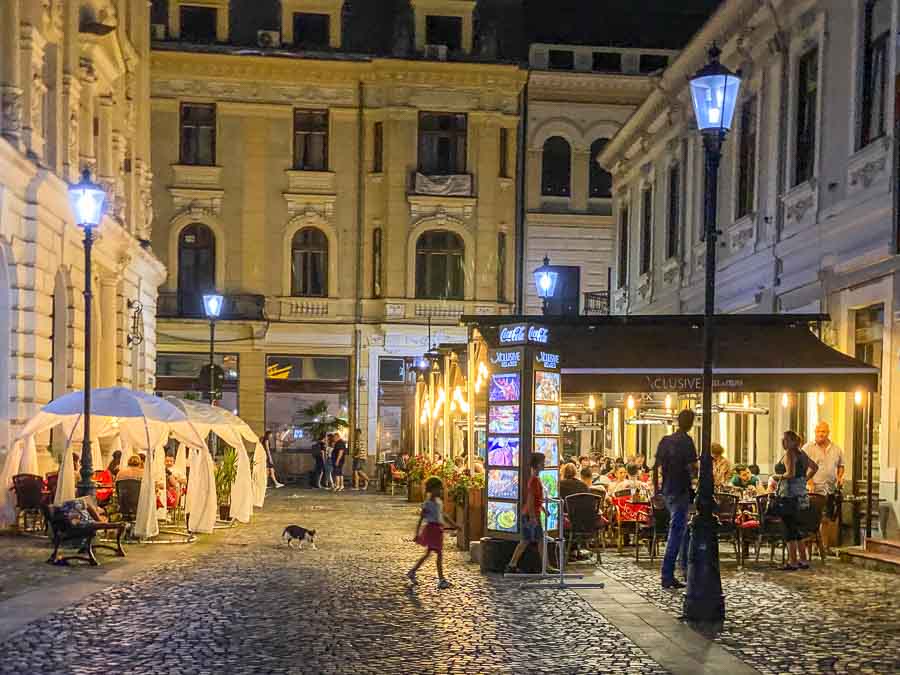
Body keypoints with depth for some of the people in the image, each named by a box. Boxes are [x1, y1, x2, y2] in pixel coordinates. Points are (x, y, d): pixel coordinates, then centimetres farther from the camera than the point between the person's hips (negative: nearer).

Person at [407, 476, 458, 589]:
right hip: (431, 529, -9)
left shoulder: (439, 502, 12)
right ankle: (441, 580, -4)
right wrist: (417, 534, -16)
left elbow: (443, 515, 22)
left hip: (437, 530, 9)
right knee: (439, 554, -8)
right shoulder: (428, 503, -13)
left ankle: (412, 572, 30)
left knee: (427, 554, 18)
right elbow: (420, 519, -14)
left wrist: (453, 524, 17)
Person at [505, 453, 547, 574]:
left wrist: (544, 509, 25)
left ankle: (512, 566, 11)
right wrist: (532, 517, -23)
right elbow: (530, 499, -21)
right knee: (541, 540, -3)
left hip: (529, 515, 10)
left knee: (525, 541, 10)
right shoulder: (534, 480, -16)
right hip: (531, 515, -10)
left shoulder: (536, 479, 15)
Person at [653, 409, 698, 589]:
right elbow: (692, 468, -20)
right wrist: (697, 474, 0)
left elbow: (656, 466, 9)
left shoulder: (665, 440, 8)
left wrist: (656, 489, 15)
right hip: (682, 491, -7)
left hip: (667, 491, 7)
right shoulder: (687, 441, -12)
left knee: (682, 529, 21)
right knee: (676, 532, -6)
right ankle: (667, 576, -7)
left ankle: (686, 569, 28)